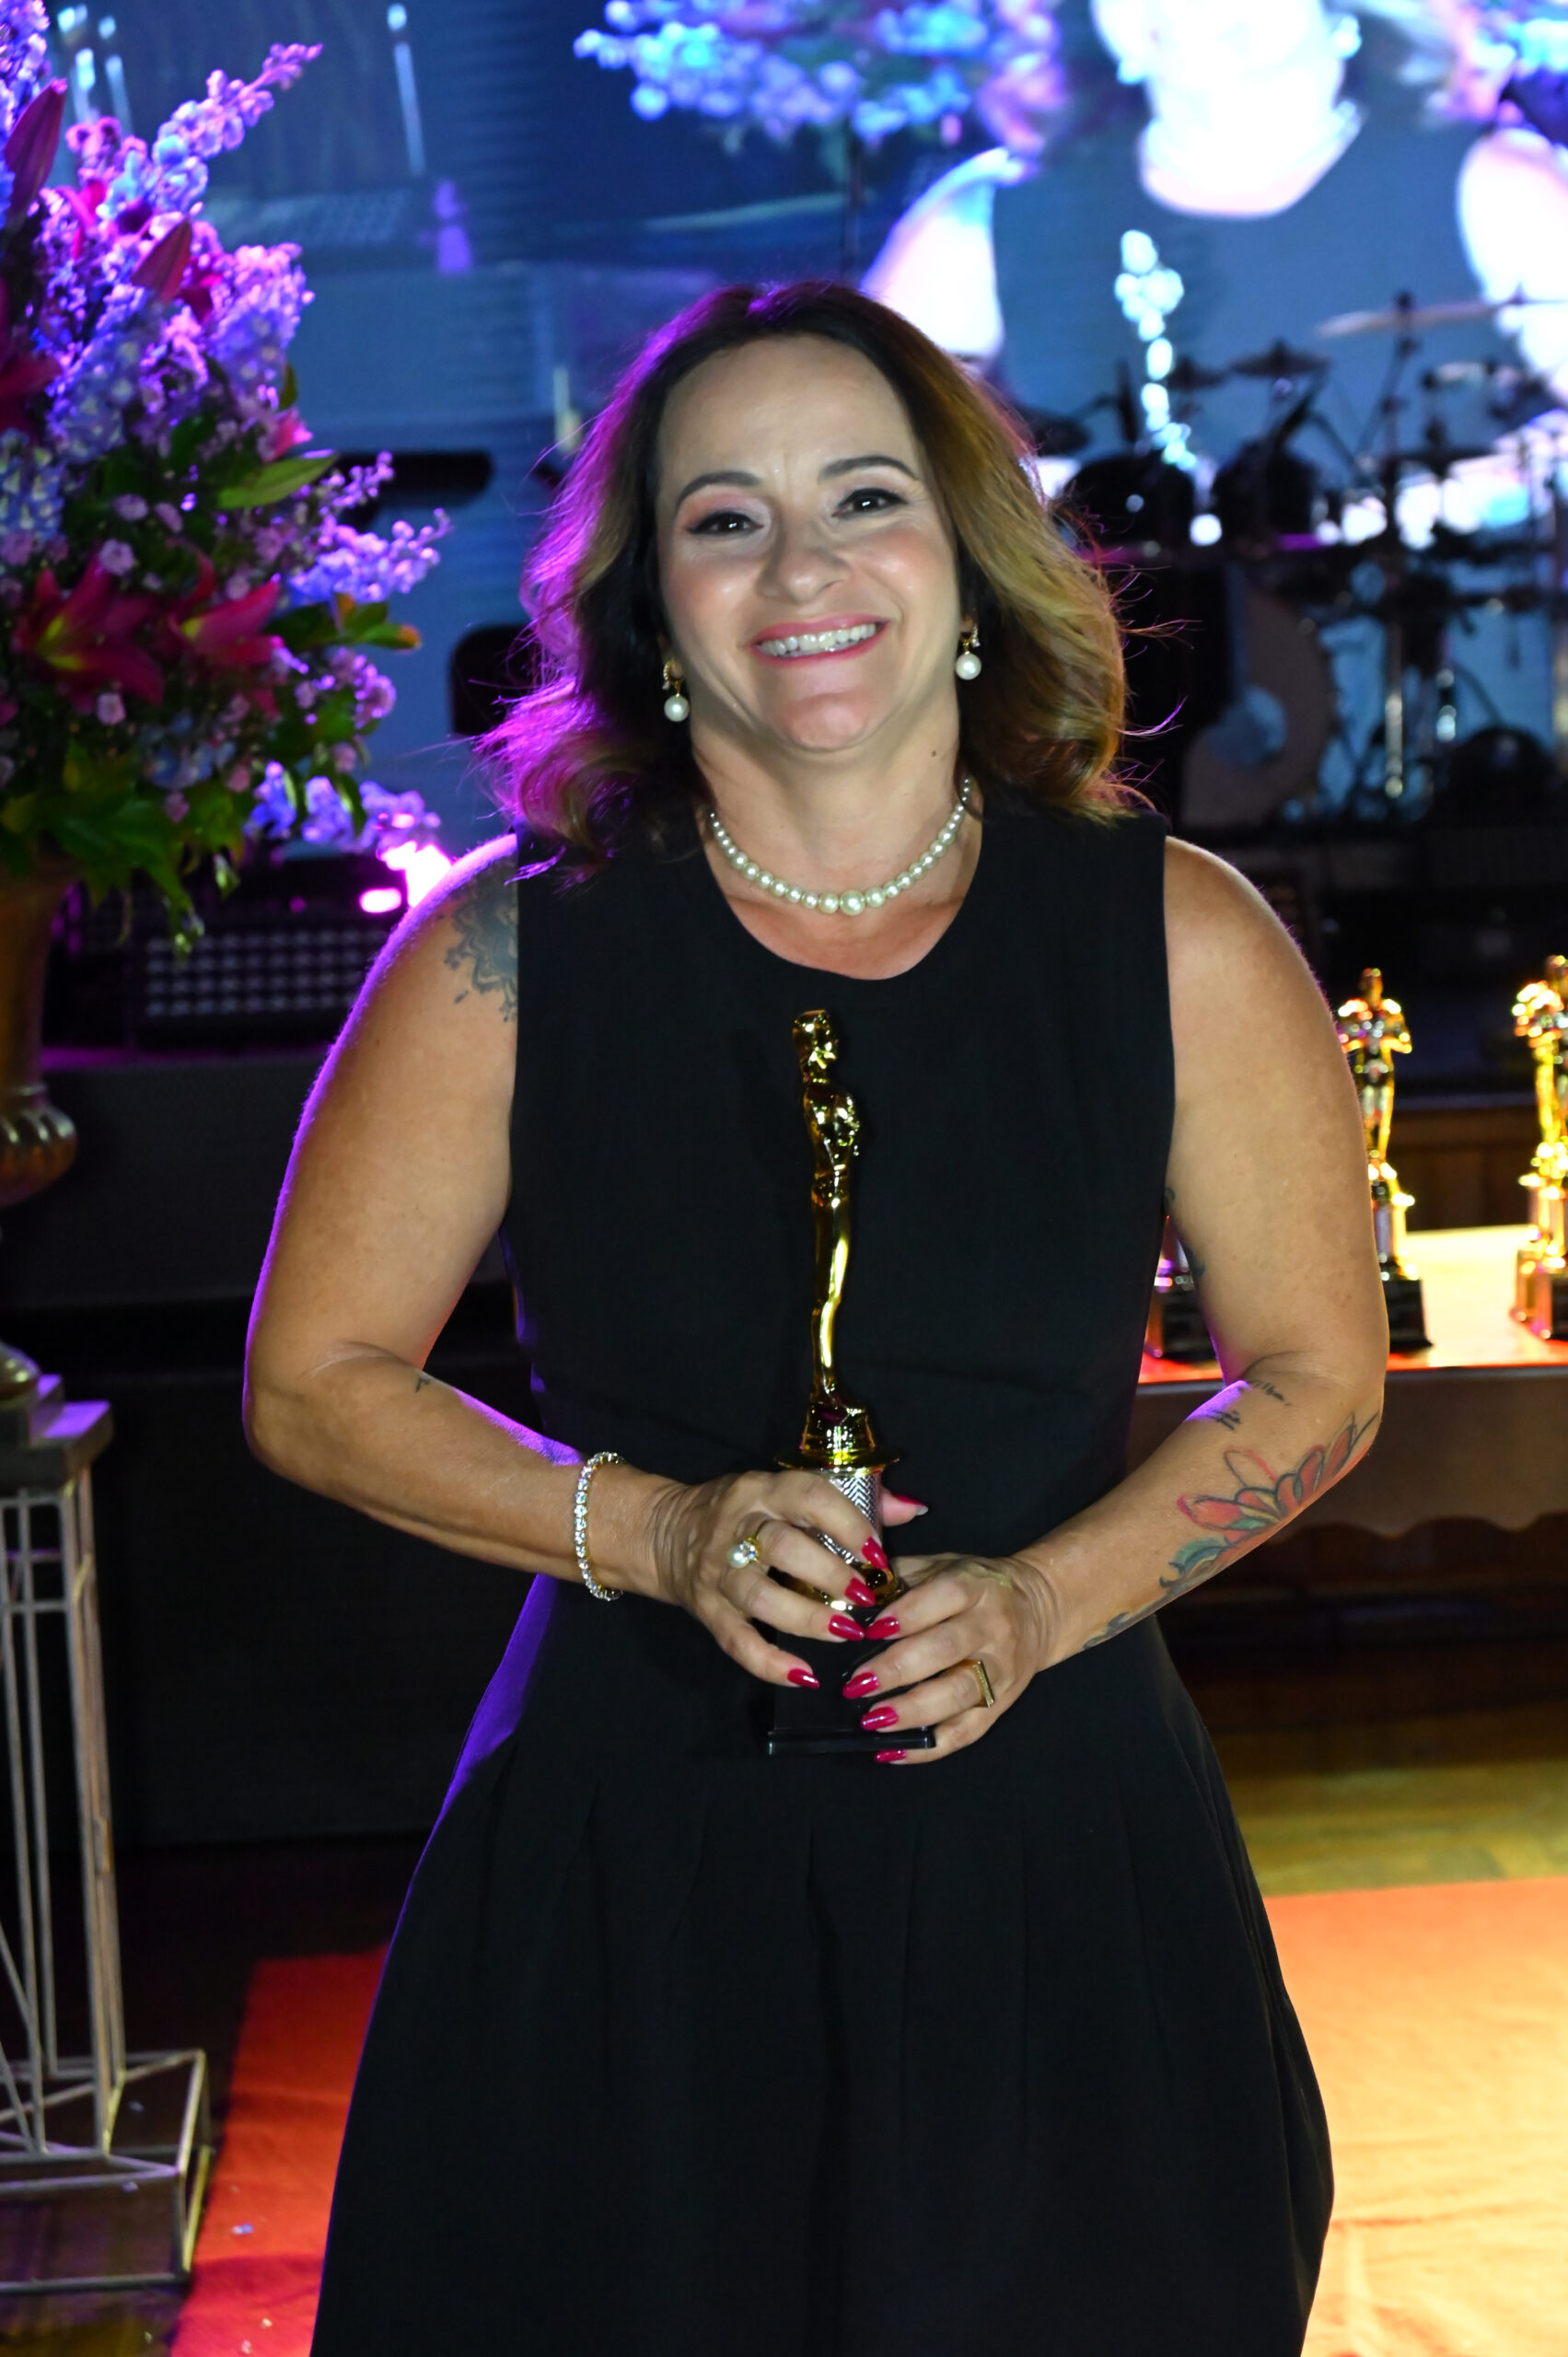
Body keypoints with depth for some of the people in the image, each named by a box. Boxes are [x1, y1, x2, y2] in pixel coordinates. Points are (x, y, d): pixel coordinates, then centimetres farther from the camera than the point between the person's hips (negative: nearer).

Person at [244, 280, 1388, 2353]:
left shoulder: (1176, 946, -4)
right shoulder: (513, 958, -6)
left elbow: (1317, 1381, 6)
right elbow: (315, 1379, 2)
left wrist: (1049, 1598, -10)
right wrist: (647, 1531, -12)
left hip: (1050, 1846, 1)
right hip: (630, 1867, -1)